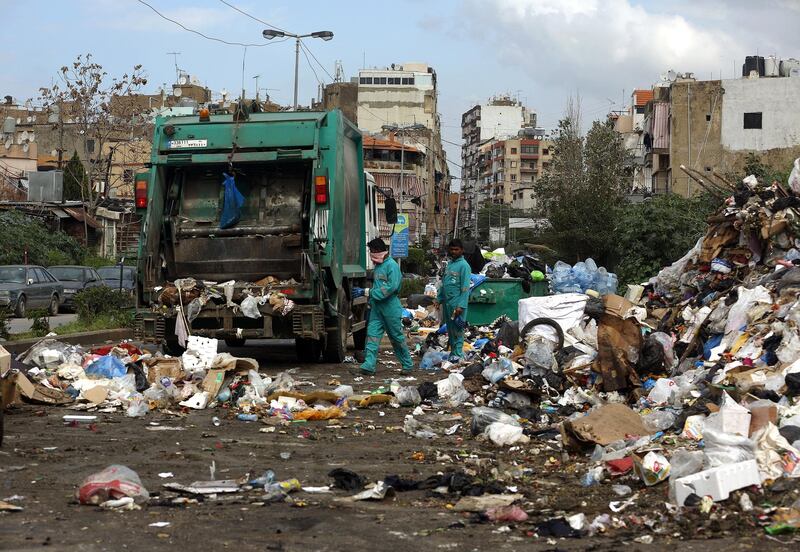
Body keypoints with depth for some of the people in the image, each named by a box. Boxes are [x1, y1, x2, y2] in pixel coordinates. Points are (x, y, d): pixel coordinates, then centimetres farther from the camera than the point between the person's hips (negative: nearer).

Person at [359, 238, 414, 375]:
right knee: (372, 333, -5)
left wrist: (370, 292, -20)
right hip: (377, 307, 8)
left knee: (396, 336, 3)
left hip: (390, 307, -8)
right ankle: (369, 364, -10)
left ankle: (408, 364, 17)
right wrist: (371, 302, 14)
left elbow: (391, 287, -22)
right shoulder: (378, 266, 14)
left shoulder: (391, 265, -12)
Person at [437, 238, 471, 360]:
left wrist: (461, 306, -20)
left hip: (456, 303, -8)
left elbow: (465, 287, -15)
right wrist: (439, 299, 15)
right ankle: (452, 350, 21)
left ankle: (457, 353, -1)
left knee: (457, 329, -4)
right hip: (446, 302, 8)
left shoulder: (464, 265, -10)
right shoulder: (449, 264, 14)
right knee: (449, 328, 13)